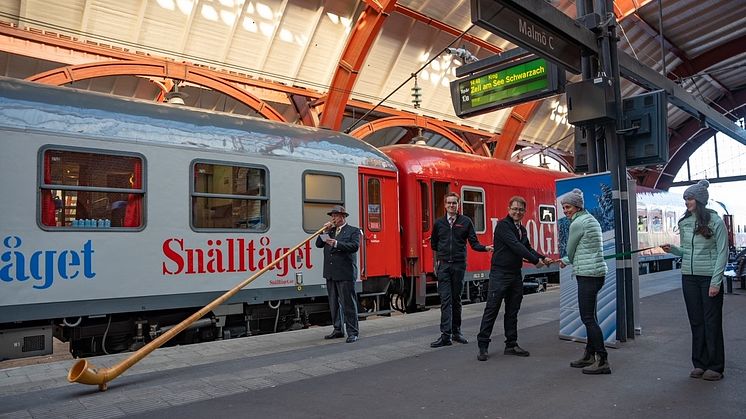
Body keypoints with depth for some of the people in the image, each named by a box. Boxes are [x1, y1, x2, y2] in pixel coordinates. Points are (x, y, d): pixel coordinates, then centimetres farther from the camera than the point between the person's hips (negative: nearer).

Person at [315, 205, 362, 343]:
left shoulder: (353, 231, 1)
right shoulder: (329, 231, 19)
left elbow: (354, 246, -16)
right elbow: (318, 244, 12)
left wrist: (337, 244, -24)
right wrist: (325, 232, -1)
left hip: (345, 274, -7)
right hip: (330, 274, 7)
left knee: (348, 303, -5)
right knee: (334, 303, 14)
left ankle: (352, 332, 2)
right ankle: (338, 330, 25)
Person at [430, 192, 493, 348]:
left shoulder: (466, 222, 3)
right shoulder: (439, 223, 7)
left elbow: (474, 243, -1)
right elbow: (434, 244, 20)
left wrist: (485, 248, -17)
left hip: (459, 265, 0)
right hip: (444, 265, 0)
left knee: (456, 299, 9)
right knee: (445, 300, -5)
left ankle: (456, 332, 19)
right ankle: (445, 335, -6)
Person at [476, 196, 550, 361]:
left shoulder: (522, 229, 15)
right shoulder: (503, 225, -11)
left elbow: (528, 248, 18)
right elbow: (515, 246, -20)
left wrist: (542, 258, 1)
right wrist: (535, 261, -17)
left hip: (516, 274, 8)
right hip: (500, 274, -8)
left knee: (512, 312, 12)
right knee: (491, 310, -3)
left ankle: (511, 345, 21)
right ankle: (482, 346, 3)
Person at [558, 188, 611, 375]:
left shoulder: (578, 223, -13)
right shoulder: (590, 219, 17)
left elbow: (570, 249, -2)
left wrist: (569, 261, 17)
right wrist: (566, 261, 29)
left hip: (588, 275, -10)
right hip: (595, 273, 10)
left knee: (588, 318, -7)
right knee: (590, 317, 15)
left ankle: (602, 361, -5)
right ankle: (589, 355, 23)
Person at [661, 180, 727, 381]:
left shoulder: (715, 221, -7)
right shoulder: (684, 223, 8)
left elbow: (722, 253, -8)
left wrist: (716, 281, -13)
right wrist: (672, 249, -5)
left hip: (709, 277, -5)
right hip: (689, 277, 5)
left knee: (712, 322, 2)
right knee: (696, 322, 9)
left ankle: (715, 366, 12)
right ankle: (700, 364, 18)